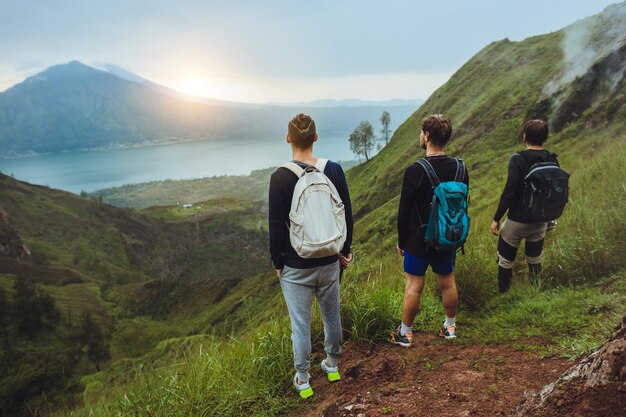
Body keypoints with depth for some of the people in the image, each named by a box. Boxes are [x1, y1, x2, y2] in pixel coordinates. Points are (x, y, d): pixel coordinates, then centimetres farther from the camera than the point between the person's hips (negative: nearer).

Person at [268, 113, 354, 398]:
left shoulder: (280, 177, -15)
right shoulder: (334, 170, -5)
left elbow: (276, 227, -12)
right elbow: (347, 215, 2)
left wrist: (278, 262, 1)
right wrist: (345, 251, 13)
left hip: (296, 267, -3)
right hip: (329, 262, 4)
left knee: (300, 324, 9)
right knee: (332, 316, 20)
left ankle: (302, 381, 23)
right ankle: (332, 365, 40)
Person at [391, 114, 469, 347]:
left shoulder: (414, 172, -20)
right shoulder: (460, 168, -3)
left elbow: (404, 212, -14)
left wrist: (401, 241, -1)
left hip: (419, 240, -5)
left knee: (414, 286, 6)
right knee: (448, 283, 19)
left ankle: (405, 334, 19)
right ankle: (450, 327, 35)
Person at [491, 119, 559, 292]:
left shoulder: (518, 159, -19)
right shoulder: (552, 160, -2)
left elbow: (508, 193, -23)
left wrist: (496, 219, -14)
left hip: (517, 221, -5)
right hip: (540, 222, 5)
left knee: (505, 261, 12)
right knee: (535, 260, 21)